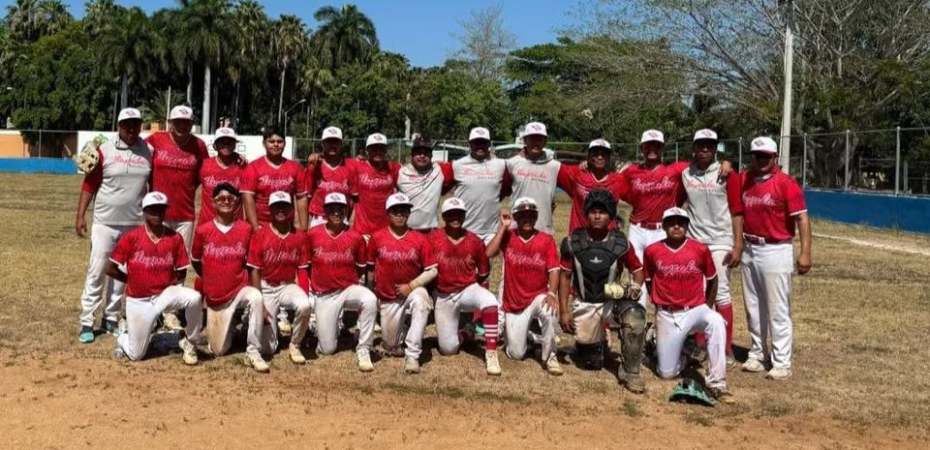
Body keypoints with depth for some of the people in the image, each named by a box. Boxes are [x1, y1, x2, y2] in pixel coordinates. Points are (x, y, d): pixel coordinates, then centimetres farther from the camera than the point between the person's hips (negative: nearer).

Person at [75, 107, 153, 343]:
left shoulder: (149, 151, 3)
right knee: (96, 271, -1)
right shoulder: (104, 151, -4)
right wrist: (80, 215, -8)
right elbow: (89, 184, -3)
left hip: (135, 223, 2)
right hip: (105, 222, -2)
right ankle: (87, 322, 4)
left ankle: (111, 318, 19)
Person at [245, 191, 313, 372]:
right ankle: (254, 351, 23)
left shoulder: (299, 236, -2)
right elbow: (255, 271, -8)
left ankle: (295, 346, -8)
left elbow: (302, 269, 0)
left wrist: (305, 296, -12)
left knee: (304, 305, -32)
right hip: (266, 287, -2)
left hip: (288, 286, 2)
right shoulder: (260, 235, -8)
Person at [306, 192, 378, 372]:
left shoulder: (355, 237, -5)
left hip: (349, 289, 0)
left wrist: (346, 281, 1)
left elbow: (361, 268, 8)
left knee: (370, 300, -36)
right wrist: (311, 287, 4)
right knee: (327, 349, -3)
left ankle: (363, 351, -21)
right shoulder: (313, 234, -5)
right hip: (323, 295, 0)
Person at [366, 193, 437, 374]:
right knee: (391, 347, 3)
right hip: (387, 298, 2)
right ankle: (402, 329, 41)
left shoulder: (419, 239, -9)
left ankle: (412, 355, -30)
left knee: (420, 300, -38)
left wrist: (411, 286, -15)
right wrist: (372, 290, 4)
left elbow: (432, 270, -7)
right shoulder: (377, 238, -6)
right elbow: (370, 268, 6)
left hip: (413, 290, -1)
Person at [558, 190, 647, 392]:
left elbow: (637, 270, 5)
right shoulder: (573, 242, -6)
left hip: (612, 301, 0)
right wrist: (563, 311, -3)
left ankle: (630, 372, -17)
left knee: (635, 315, -34)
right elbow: (565, 277, 1)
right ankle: (594, 344, 40)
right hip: (584, 305, 0)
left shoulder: (620, 243, -7)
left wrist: (635, 286, -17)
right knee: (592, 363, 0)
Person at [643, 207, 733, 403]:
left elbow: (712, 280, 9)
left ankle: (717, 384, -30)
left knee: (716, 322, -37)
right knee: (667, 373, 0)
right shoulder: (652, 251, -4)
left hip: (696, 310, -1)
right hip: (666, 315, 1)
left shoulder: (700, 249, -6)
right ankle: (684, 352, 36)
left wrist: (706, 308, 11)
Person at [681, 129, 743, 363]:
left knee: (721, 294, -4)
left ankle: (727, 348, 4)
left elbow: (736, 211, -6)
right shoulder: (684, 174, 5)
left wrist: (738, 245, -12)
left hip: (720, 242, -3)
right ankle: (699, 344, 18)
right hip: (692, 241, 4)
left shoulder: (727, 175, -4)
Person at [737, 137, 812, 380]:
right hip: (750, 250, 6)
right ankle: (756, 355, 26)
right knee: (753, 307, 14)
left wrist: (805, 253, -22)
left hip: (776, 251, -6)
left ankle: (781, 363, 3)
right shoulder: (744, 180, 6)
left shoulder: (786, 183, -10)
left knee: (778, 310, -3)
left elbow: (802, 218, -14)